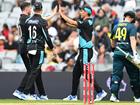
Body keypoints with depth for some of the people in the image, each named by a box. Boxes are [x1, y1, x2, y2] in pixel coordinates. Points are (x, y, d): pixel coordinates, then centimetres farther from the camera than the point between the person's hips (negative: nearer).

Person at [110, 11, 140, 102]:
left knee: (116, 74, 1)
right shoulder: (132, 26, -3)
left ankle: (114, 94, -16)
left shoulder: (116, 27, 13)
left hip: (117, 53, 4)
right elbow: (132, 39, -16)